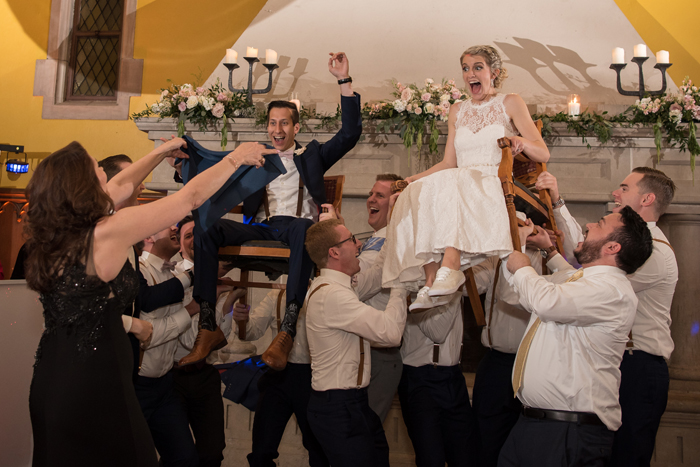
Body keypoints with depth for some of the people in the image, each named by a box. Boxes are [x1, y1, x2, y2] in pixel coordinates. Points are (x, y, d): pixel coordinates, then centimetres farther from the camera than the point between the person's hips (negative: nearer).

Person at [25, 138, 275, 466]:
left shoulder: (51, 232, 0)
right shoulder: (106, 233, -21)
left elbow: (121, 188, 15)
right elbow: (191, 197, -13)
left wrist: (161, 152, 26)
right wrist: (236, 157, 0)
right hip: (94, 388, -8)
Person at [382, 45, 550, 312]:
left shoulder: (511, 104, 11)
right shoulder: (458, 111, 23)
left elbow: (543, 154, 5)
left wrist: (522, 142, -18)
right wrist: (412, 179, 4)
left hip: (496, 186, -4)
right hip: (460, 183, 4)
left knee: (450, 185, -36)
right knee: (416, 193, -28)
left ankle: (449, 267, -46)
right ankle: (430, 281, -37)